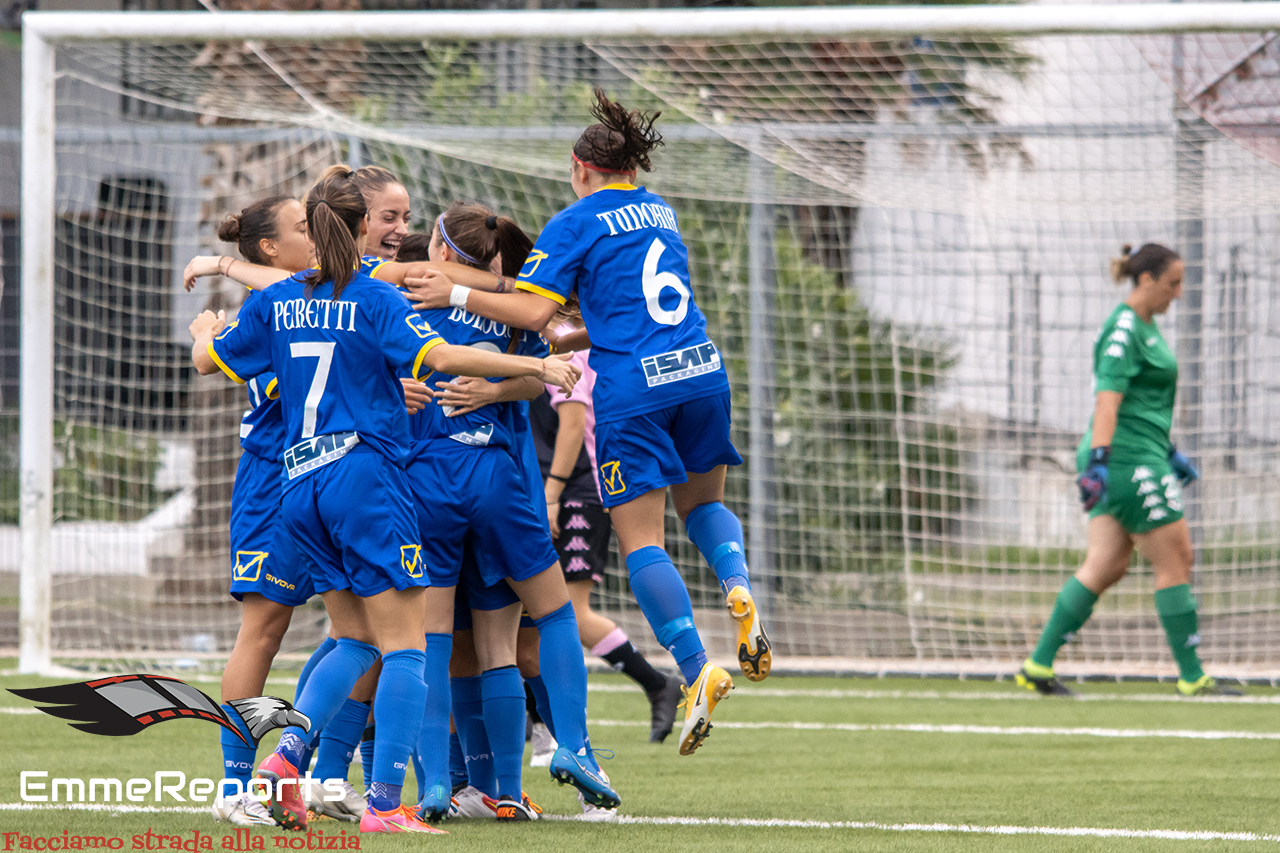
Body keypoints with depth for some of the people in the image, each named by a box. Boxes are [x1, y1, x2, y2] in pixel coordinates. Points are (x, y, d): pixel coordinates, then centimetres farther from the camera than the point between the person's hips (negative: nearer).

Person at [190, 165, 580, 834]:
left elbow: (209, 359, 19)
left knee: (355, 639, 16)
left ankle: (285, 755, -3)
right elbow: (440, 357, -20)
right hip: (367, 476, -6)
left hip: (301, 485, 6)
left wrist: (205, 330, 43)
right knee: (404, 645, -3)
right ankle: (385, 804, -11)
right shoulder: (374, 299, -7)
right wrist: (537, 366, -17)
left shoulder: (277, 300, 9)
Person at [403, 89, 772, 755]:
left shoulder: (575, 223, -1)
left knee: (640, 540, -1)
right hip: (700, 371, 6)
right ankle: (737, 587, -7)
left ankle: (698, 673, -11)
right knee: (703, 503, 25)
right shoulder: (660, 213, 18)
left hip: (630, 388, -6)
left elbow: (535, 312, -9)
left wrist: (458, 294, -4)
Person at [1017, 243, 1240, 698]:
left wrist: (1170, 454, 30)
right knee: (1175, 560, -4)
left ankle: (1038, 665, 6)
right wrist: (1098, 460, -31)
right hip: (1128, 460, -10)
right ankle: (1192, 678, 1)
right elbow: (1108, 399, -23)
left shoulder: (1144, 327, 17)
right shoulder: (1124, 330, -14)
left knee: (1106, 566, 6)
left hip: (1141, 459, 10)